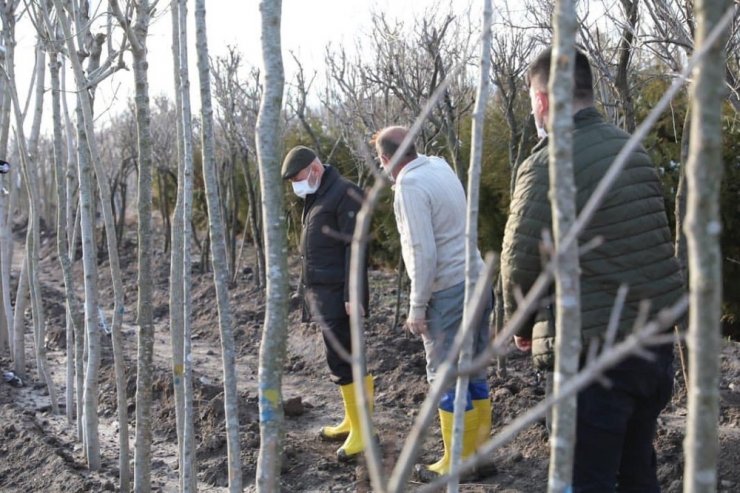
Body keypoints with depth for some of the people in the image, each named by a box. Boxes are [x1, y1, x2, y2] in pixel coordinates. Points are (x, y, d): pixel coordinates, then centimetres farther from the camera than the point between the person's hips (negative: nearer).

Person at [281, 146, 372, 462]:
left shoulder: (345, 193, -12)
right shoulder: (315, 198, 17)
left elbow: (355, 248, -18)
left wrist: (353, 295, -22)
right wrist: (310, 292, 19)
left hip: (338, 294, -9)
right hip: (322, 293, 9)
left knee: (341, 358, -10)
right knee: (345, 356, 13)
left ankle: (361, 430, -5)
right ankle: (352, 421, 21)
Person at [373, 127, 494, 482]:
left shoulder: (410, 185, -14)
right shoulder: (440, 166, 11)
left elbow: (423, 252, -20)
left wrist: (417, 307, -14)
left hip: (447, 292, -8)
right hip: (475, 281, 9)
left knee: (448, 379, 0)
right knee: (473, 372, 13)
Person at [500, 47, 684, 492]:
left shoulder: (548, 165, -14)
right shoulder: (634, 149, 8)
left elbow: (520, 259, -9)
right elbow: (652, 240, 13)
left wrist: (522, 326, 7)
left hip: (594, 351, -7)